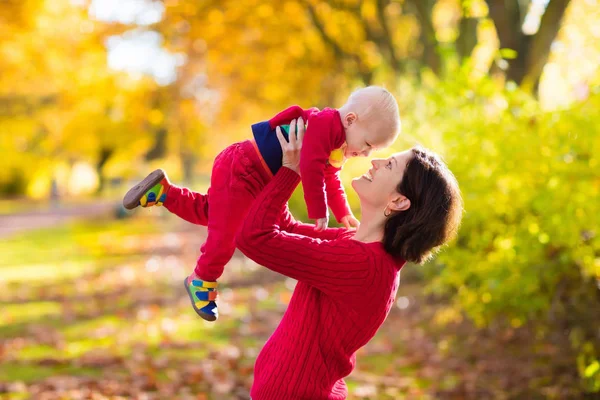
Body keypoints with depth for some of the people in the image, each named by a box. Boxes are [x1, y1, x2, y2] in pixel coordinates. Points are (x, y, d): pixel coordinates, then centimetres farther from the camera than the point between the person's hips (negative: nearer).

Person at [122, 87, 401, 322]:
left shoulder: (338, 146, 9)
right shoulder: (324, 125, -25)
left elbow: (330, 182, 22)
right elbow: (311, 169, -33)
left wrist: (344, 216, 16)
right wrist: (319, 213, -31)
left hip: (250, 177, 10)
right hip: (241, 171, -10)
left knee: (211, 213, 21)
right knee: (227, 230, -5)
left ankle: (163, 192, 25)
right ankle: (202, 281, 12)